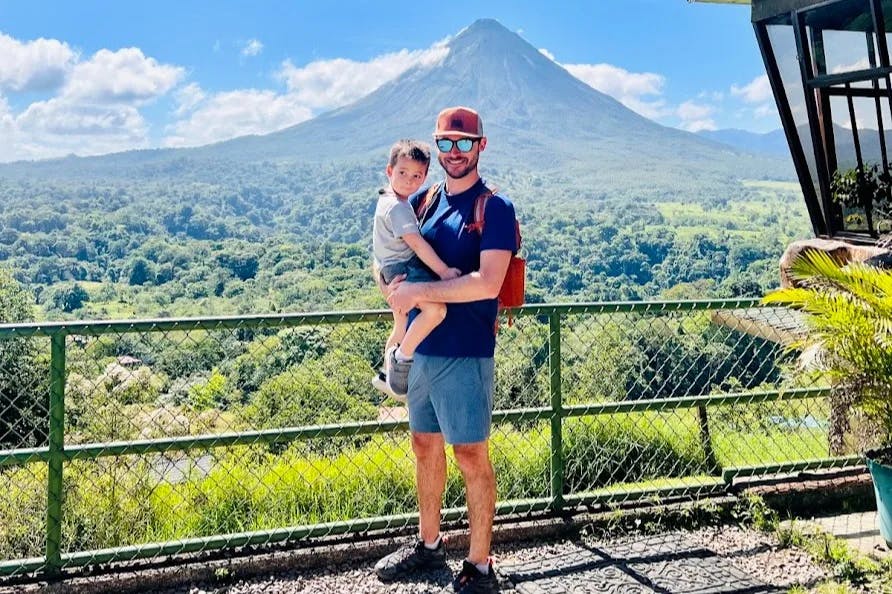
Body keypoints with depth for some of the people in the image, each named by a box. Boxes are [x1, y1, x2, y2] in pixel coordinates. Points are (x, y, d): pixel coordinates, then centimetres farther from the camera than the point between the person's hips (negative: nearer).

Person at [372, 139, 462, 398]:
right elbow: (416, 243, -26)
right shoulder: (398, 208, -19)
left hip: (393, 270, 11)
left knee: (402, 328, 26)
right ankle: (401, 359, -21)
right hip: (402, 267, -11)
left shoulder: (387, 200, 15)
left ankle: (389, 376, 42)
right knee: (435, 309, -33)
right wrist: (443, 270, -27)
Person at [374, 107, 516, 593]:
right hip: (420, 348, 7)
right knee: (425, 447, 17)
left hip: (465, 353, -7)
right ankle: (428, 544, 34)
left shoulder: (495, 208, -9)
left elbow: (487, 283, -21)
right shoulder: (423, 202, 10)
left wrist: (418, 292, -18)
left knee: (471, 457, 1)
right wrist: (391, 288, -2)